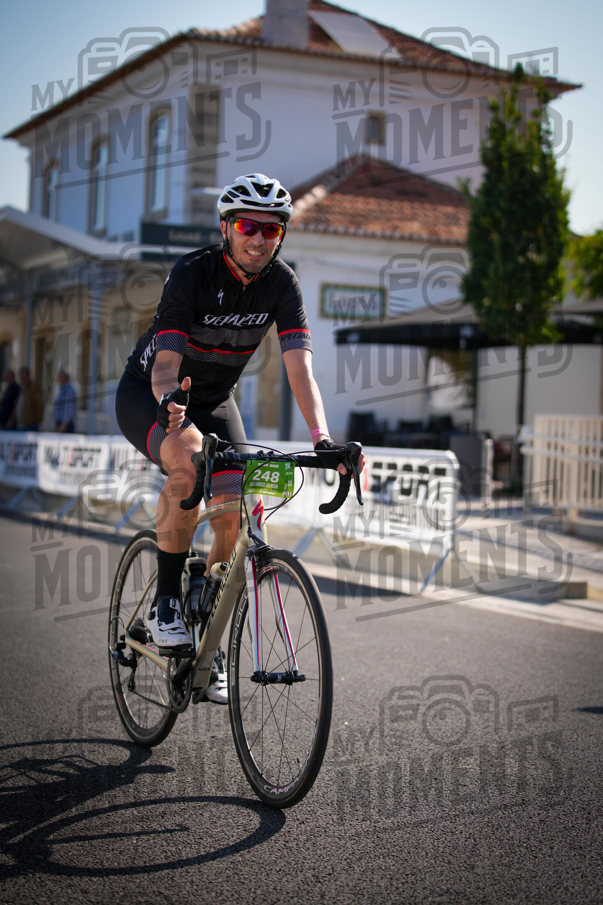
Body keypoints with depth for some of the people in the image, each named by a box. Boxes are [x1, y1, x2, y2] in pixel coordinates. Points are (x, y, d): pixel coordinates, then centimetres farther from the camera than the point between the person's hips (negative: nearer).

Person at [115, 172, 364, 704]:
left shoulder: (282, 284, -15)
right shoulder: (193, 274, -26)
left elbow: (300, 365, -25)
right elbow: (164, 363, -35)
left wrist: (322, 439, -41)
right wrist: (170, 398, -59)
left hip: (215, 400, 4)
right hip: (147, 394, -4)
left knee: (235, 517, -13)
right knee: (188, 458, -38)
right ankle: (165, 604, -23)